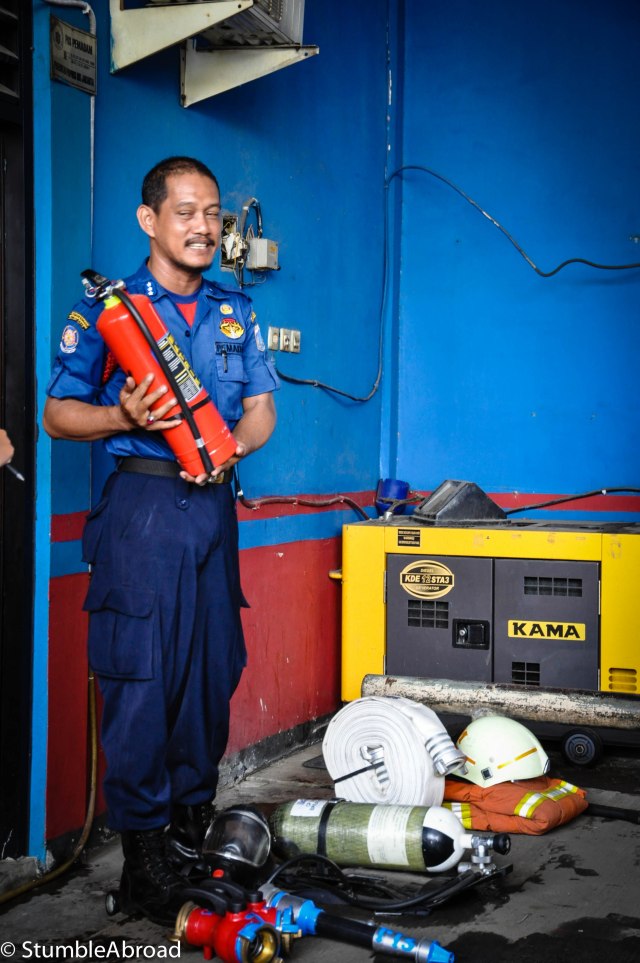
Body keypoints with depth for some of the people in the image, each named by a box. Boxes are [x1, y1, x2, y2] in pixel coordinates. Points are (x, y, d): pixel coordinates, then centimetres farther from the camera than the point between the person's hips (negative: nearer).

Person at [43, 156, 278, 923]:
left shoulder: (235, 314, 16)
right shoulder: (105, 308, 3)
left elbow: (261, 412, 15)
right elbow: (57, 414, 1)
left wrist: (234, 445, -7)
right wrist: (124, 415, -18)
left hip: (215, 504, 5)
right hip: (142, 504, -4)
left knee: (213, 670, 8)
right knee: (140, 677, -6)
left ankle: (194, 823, 24)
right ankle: (143, 853, 5)